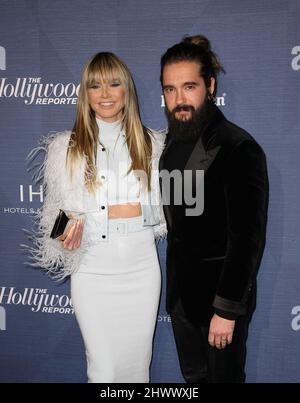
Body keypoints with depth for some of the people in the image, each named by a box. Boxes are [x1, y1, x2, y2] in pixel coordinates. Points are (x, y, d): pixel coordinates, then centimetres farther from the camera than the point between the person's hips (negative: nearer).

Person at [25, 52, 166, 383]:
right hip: (92, 269, -1)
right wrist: (68, 228, -14)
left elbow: (162, 207, 6)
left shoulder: (150, 144, 5)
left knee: (137, 363, 11)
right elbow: (55, 211, 8)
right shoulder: (66, 147, 2)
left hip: (140, 267, 1)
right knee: (103, 368, 3)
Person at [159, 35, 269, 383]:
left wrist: (227, 310, -20)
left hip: (221, 290, -7)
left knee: (223, 374, 14)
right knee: (193, 374, 23)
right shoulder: (173, 139, 2)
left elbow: (248, 239, -22)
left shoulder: (240, 149, -22)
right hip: (180, 287, 7)